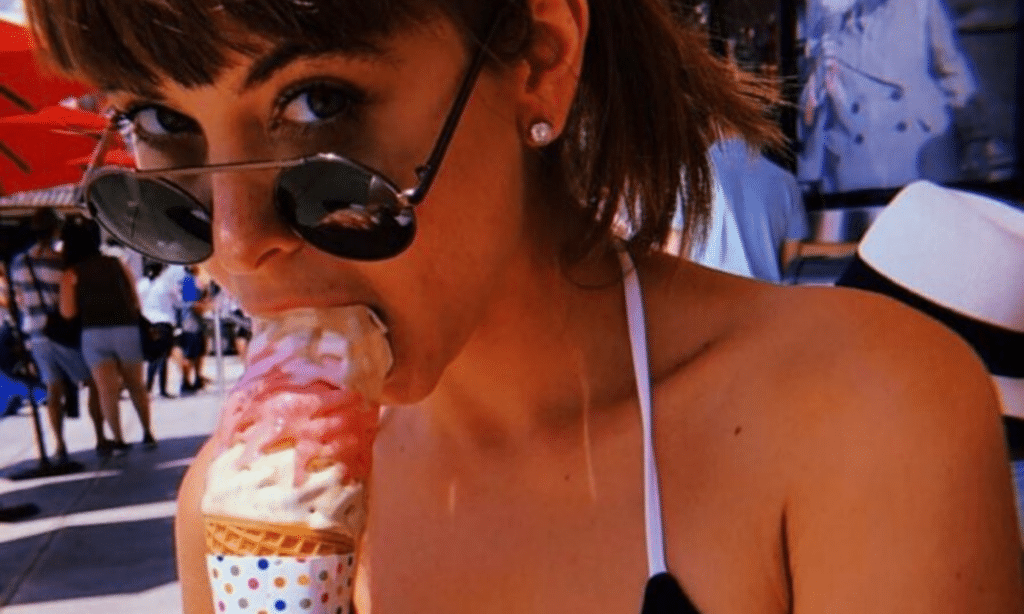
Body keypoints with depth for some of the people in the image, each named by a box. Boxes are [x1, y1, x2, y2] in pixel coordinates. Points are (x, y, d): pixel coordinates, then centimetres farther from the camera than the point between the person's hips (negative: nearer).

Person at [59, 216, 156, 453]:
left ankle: (118, 440, 0)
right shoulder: (116, 264, 8)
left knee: (107, 390, 3)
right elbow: (136, 301, 9)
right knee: (136, 385, 14)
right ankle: (148, 433, 17)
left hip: (94, 333, -2)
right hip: (127, 329, 2)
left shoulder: (71, 274, 0)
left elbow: (68, 312, -7)